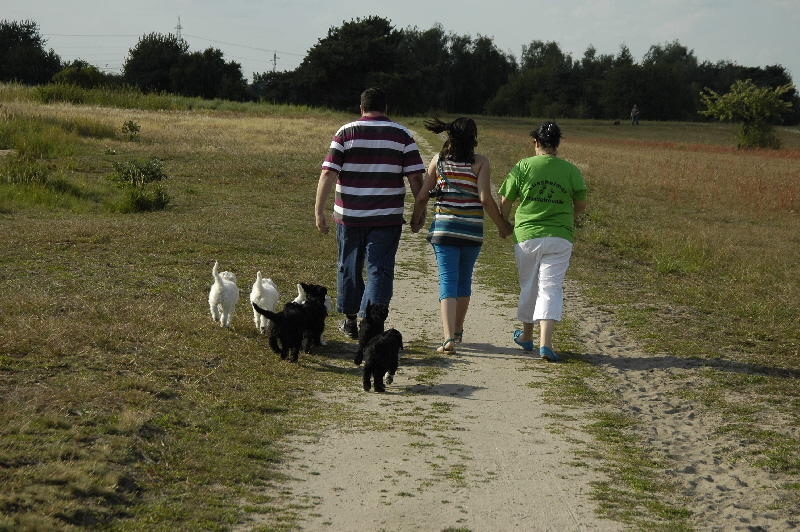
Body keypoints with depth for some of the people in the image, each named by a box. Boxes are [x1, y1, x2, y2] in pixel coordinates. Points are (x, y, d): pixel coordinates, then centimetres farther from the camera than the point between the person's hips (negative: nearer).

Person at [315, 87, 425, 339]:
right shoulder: (402, 135, 1)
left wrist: (319, 210, -5)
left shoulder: (346, 132, 0)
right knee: (379, 271, 1)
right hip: (386, 217, -1)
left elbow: (328, 174, -7)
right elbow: (415, 177, -2)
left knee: (349, 267, 16)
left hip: (349, 215, 1)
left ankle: (350, 321, 29)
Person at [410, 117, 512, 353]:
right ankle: (457, 331, 33)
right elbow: (485, 199, -10)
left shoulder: (438, 159, 4)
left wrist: (416, 220, 22)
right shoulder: (480, 162, -3)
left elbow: (422, 196, 4)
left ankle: (449, 339, -17)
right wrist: (502, 226, 2)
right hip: (472, 230, 0)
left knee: (448, 282, -2)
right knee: (464, 280, 18)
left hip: (443, 227, 0)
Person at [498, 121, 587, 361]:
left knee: (528, 287, 16)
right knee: (551, 288, -1)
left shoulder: (523, 167, -4)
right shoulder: (570, 170, -1)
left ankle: (527, 335, 33)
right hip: (560, 237, 0)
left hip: (526, 235, 0)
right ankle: (545, 343, -15)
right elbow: (581, 204, 6)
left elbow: (505, 201, 1)